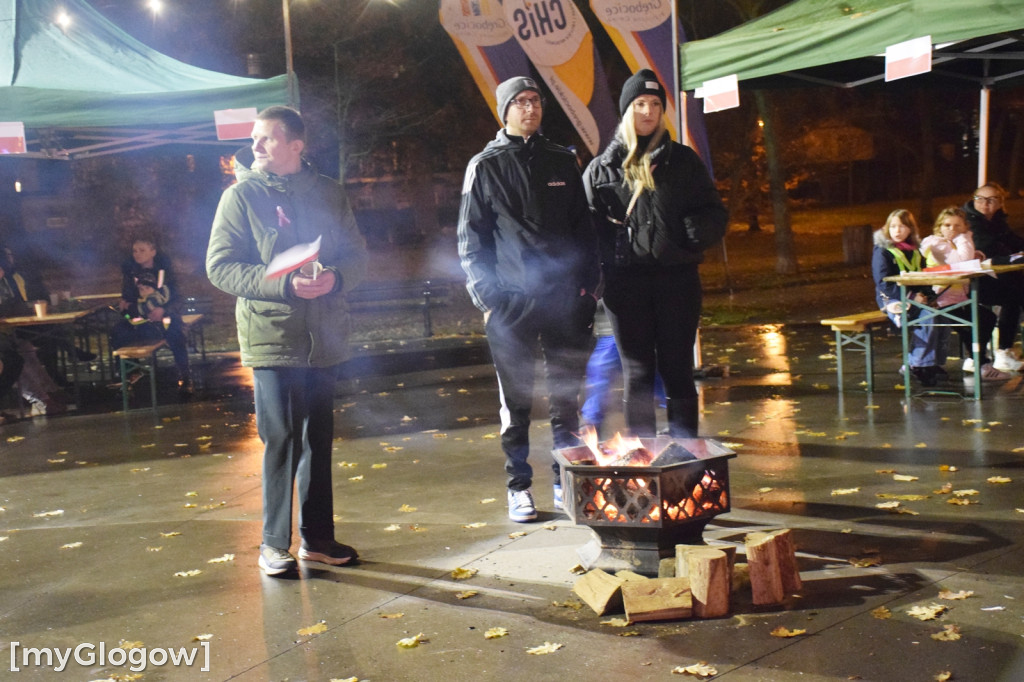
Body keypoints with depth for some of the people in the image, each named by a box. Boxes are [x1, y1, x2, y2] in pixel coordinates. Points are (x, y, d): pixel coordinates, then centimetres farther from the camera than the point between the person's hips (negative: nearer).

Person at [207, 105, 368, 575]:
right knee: (281, 440, -3)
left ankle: (317, 537, 24)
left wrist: (335, 278, -13)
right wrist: (286, 285, -19)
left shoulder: (328, 193, 9)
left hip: (325, 338, 4)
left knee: (319, 439, 12)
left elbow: (357, 253, 10)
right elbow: (220, 267, -7)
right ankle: (275, 542, 12)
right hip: (271, 338, -4)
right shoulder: (241, 196, -1)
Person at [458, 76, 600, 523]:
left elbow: (583, 229, 15)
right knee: (515, 402, 4)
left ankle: (566, 482, 21)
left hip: (564, 299, 3)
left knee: (566, 398, 9)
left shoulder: (562, 162, 13)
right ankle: (519, 487, 15)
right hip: (512, 302, -3)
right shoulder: (485, 166, 3)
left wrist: (588, 282, 5)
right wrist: (486, 296, -8)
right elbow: (471, 238, 1)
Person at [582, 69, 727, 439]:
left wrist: (698, 230, -13)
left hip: (677, 275, 0)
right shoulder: (602, 168, 8)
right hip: (626, 280, 0)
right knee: (637, 373, 5)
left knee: (677, 368, 5)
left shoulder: (683, 160, 9)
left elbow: (714, 213, 9)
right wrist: (594, 276, -10)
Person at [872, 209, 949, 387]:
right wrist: (911, 297, -20)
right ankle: (918, 366, -20)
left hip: (917, 298, 7)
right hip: (893, 300, -7)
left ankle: (935, 363, -6)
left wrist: (925, 295, -3)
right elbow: (884, 284, -13)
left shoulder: (915, 251, 17)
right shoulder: (882, 252, -5)